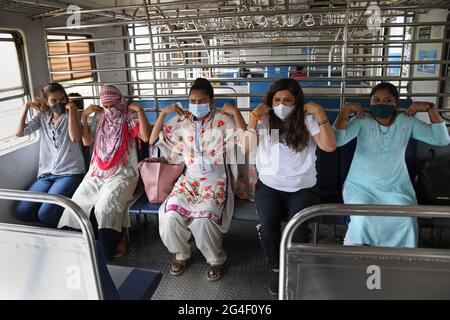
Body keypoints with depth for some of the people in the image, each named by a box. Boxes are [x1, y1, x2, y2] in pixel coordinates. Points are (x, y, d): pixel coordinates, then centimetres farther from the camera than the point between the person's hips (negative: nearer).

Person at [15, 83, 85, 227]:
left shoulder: (71, 116, 1)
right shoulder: (42, 117, 14)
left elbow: (75, 137, -18)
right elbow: (19, 132, 5)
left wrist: (72, 109, -17)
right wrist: (27, 107, 3)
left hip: (70, 173, -5)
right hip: (46, 174, 5)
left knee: (45, 213, -24)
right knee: (22, 212, -13)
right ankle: (56, 222, 8)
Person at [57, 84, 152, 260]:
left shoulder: (130, 118, 1)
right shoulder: (98, 118, 14)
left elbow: (146, 137, -14)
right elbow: (86, 141, 10)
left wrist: (139, 110, -16)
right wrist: (84, 116, 3)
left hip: (122, 174, -4)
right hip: (97, 173, 5)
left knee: (104, 205, -29)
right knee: (76, 205, -16)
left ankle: (105, 253, -12)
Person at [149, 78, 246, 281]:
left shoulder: (223, 120, -3)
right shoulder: (181, 121, 7)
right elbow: (154, 140, 8)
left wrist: (235, 112, -19)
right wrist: (163, 113, 0)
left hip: (216, 180, -3)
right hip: (189, 180, 4)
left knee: (203, 219, -30)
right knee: (170, 216, -22)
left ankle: (216, 259, 2)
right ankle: (182, 254, 10)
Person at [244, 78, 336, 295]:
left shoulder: (307, 120, 4)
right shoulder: (264, 121, 7)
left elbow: (329, 146, -8)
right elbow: (246, 148, -4)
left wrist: (320, 113, -11)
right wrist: (254, 117, -7)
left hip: (303, 188, 0)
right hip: (269, 185, 1)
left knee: (297, 224, -27)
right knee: (268, 224, -26)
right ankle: (276, 269, 2)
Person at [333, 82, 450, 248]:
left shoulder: (407, 122, 1)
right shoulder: (362, 121, -8)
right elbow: (337, 140, -22)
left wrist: (430, 108, -7)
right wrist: (346, 110, -25)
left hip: (396, 189, 3)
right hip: (362, 186, -2)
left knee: (407, 220, -21)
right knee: (362, 219, -27)